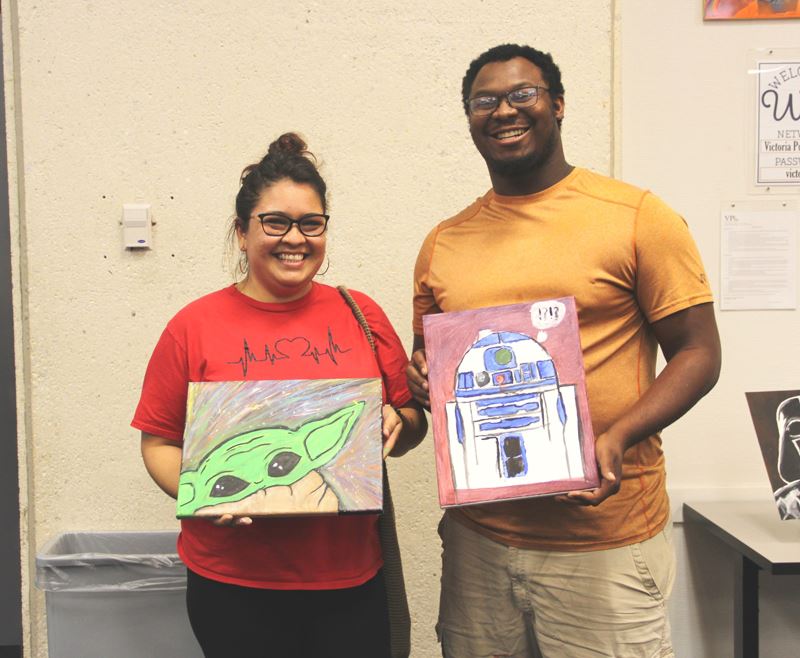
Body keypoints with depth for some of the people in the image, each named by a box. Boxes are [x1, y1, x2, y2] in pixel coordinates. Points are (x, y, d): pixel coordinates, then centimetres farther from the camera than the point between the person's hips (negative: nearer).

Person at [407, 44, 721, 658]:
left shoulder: (637, 216, -5)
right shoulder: (444, 243, 8)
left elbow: (699, 353, -4)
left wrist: (617, 439, -19)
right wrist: (423, 380, -4)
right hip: (477, 535, 4)